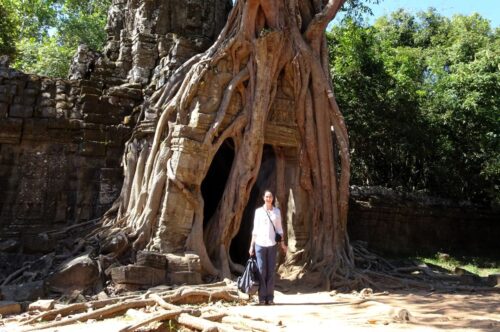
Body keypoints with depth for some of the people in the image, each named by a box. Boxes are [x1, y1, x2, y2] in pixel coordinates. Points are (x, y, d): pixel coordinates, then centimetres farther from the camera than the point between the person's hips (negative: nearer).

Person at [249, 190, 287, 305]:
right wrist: (251, 245, 3)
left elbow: (279, 229, 12)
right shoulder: (258, 211, 5)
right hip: (260, 243, -1)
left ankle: (270, 297, 8)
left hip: (272, 244, 1)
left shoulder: (277, 211, 9)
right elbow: (255, 229, 6)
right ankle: (262, 297, 4)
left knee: (271, 271, 2)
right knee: (261, 271, -2)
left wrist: (282, 243, 3)